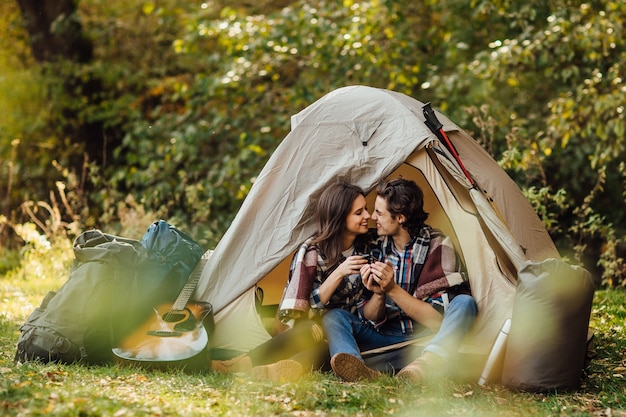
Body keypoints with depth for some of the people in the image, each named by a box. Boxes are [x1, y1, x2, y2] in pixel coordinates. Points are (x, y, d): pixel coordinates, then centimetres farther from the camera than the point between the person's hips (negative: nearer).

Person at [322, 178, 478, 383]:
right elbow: (370, 318, 2)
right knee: (334, 317, -20)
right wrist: (378, 293, -20)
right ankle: (361, 372, -53)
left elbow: (438, 319, -16)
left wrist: (393, 289, -24)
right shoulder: (377, 247, 2)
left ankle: (426, 364, -56)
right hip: (385, 338, 3)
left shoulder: (437, 245, -10)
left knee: (465, 303, -30)